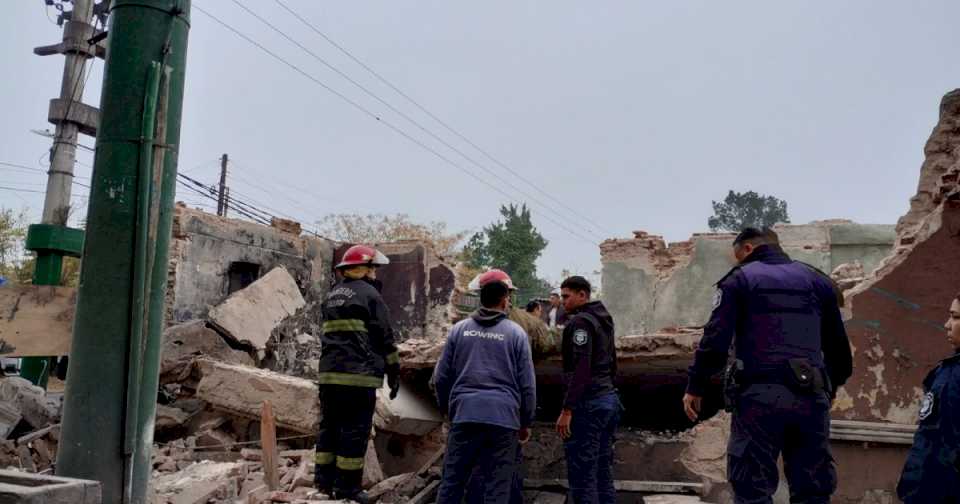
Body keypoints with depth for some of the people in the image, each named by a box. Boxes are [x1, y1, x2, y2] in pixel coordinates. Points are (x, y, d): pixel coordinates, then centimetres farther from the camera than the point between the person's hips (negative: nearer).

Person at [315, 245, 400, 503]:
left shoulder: (332, 295, 18)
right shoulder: (369, 293, -6)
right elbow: (385, 338, -7)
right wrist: (394, 372, -1)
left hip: (329, 372, 8)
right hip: (359, 374, -7)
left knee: (329, 425, 12)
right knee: (355, 430, -2)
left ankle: (324, 479, 16)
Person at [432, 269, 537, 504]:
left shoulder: (459, 329, 6)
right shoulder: (516, 333, 1)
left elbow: (441, 377, 9)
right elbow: (527, 384, 2)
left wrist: (447, 408, 24)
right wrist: (526, 423, 12)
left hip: (464, 415, 2)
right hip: (503, 418, -2)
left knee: (452, 482, 11)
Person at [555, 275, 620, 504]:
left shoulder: (580, 322, -11)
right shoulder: (604, 321, 17)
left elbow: (580, 369, -20)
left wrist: (567, 410, -20)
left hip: (588, 403, -9)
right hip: (610, 399, 10)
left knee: (582, 474, -6)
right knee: (603, 472, 13)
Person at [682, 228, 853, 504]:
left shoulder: (740, 279, 3)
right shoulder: (817, 280, 17)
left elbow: (715, 340, -6)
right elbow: (839, 347, 19)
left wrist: (695, 386, 2)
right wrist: (830, 385, 34)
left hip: (758, 396, -4)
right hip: (811, 399, 4)